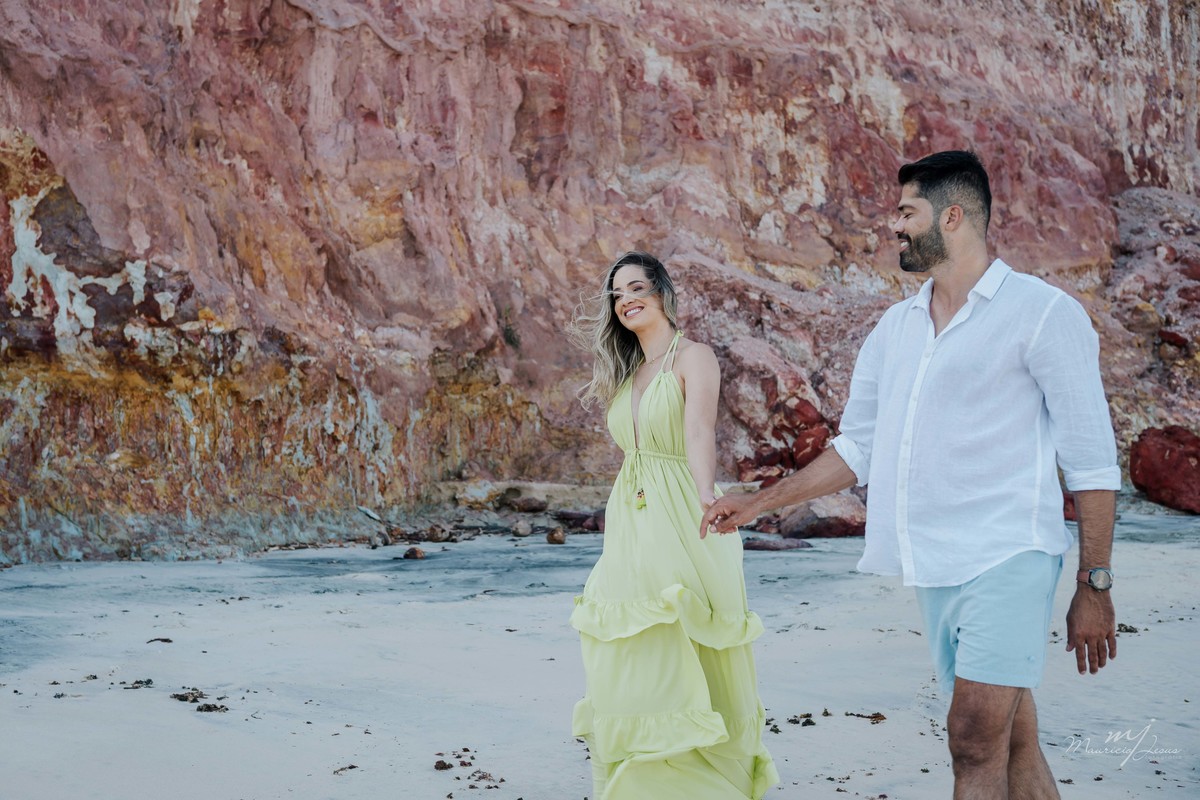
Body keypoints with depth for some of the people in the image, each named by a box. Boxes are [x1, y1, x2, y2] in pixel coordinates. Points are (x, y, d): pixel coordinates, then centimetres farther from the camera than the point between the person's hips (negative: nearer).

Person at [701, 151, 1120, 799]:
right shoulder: (895, 327, 17)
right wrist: (757, 504, 18)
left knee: (975, 742, -15)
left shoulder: (1043, 314, -3)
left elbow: (1092, 464, -4)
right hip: (933, 568, 6)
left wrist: (1094, 588, -7)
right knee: (1012, 744, 8)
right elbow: (858, 449, 22)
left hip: (1005, 557, -6)